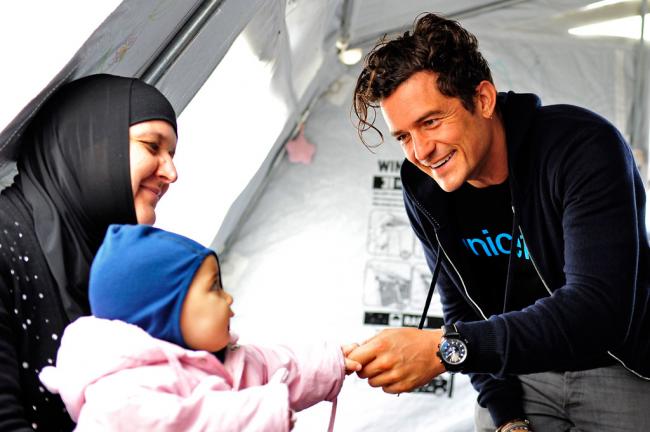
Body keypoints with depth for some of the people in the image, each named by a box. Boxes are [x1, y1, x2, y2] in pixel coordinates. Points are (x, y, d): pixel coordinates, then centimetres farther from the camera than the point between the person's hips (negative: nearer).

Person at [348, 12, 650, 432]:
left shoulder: (582, 146, -24)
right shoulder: (423, 192, -8)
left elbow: (599, 308, -33)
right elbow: (463, 311, 3)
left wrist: (447, 348, -40)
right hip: (522, 371, 4)